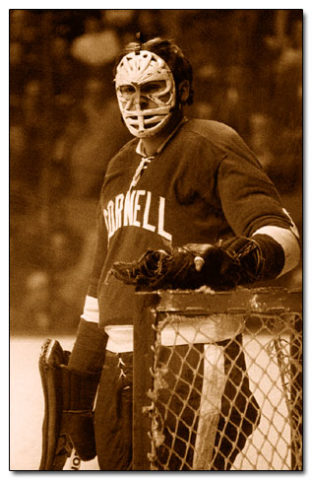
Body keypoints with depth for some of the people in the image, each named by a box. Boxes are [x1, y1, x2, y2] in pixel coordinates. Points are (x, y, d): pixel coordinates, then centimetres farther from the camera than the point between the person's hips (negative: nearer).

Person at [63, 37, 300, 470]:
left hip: (192, 365, -7)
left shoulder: (213, 146, -1)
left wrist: (253, 256, -37)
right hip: (119, 369, 7)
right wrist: (79, 397, 23)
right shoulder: (120, 169, 22)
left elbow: (280, 232, -12)